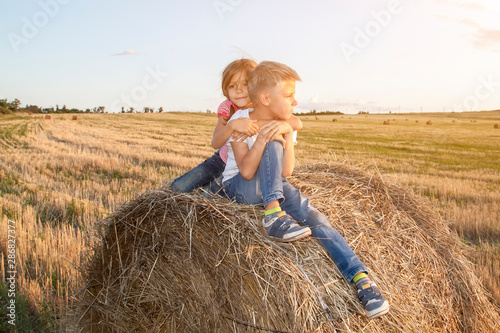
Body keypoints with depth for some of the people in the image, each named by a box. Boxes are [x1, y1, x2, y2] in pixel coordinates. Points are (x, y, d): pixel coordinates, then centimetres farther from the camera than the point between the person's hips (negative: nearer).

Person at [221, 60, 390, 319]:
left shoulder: (286, 126, -2)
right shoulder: (240, 121, -14)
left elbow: (285, 173, -16)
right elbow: (246, 171, -25)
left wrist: (287, 133, -25)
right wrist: (262, 138, -36)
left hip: (274, 187, 4)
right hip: (240, 188, -4)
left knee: (313, 217, -22)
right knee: (273, 145, -29)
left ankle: (359, 277, -23)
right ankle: (273, 215, -38)